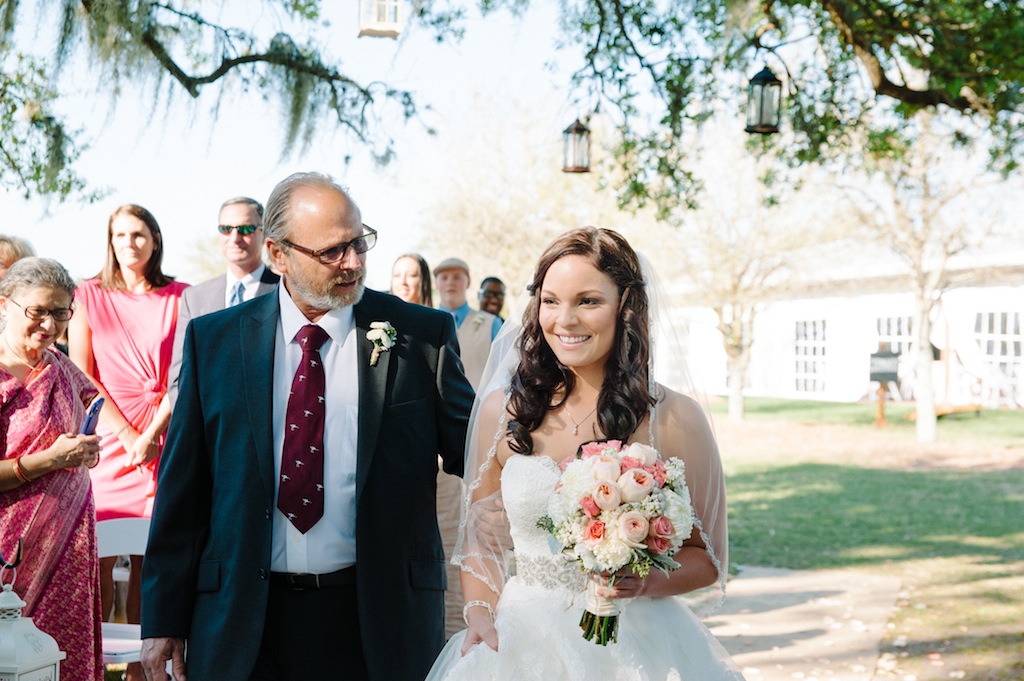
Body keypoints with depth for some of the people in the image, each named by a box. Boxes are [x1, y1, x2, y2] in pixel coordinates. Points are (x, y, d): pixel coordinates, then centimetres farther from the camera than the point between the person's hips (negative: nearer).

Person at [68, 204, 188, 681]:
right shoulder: (89, 296, 7)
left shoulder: (178, 298, 7)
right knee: (97, 557, -2)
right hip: (106, 440, 0)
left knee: (149, 557, 0)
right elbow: (80, 377, 2)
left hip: (161, 442, 0)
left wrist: (151, 436, -9)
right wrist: (126, 435, -6)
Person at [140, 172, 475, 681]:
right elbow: (182, 486, 3)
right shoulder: (214, 340, 2)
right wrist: (164, 619, 2)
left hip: (380, 624, 0)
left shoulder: (422, 335, -2)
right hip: (242, 627, 1)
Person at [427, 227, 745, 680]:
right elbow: (481, 538, 9)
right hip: (523, 644, 2)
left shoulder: (674, 419, -8)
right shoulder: (502, 411, -2)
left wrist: (647, 582, -16)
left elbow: (706, 556, 1)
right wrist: (481, 617, -6)